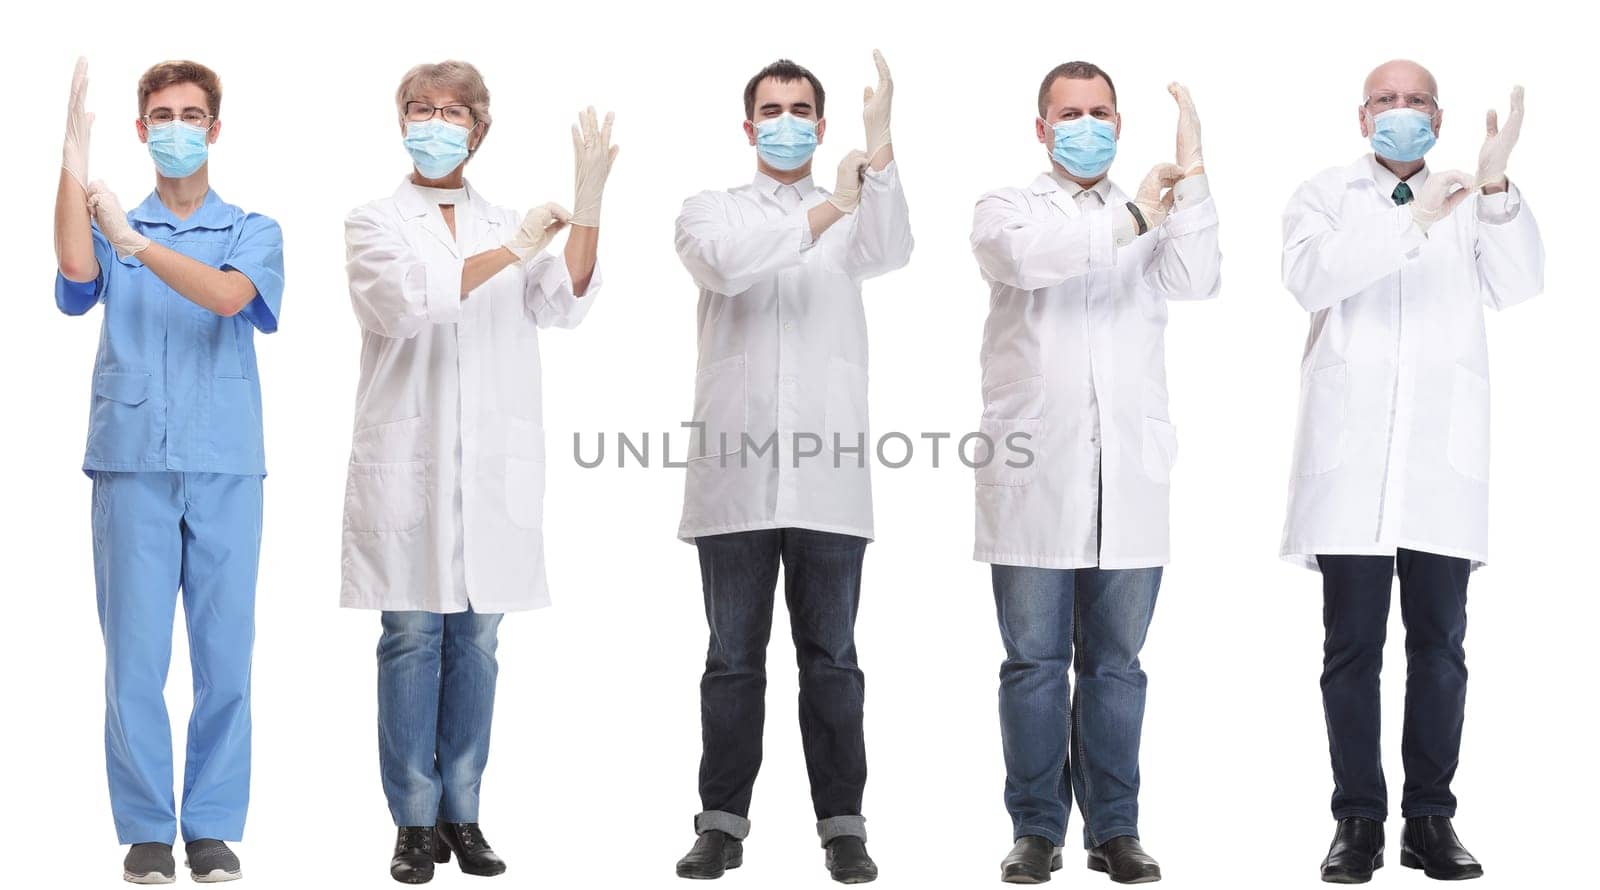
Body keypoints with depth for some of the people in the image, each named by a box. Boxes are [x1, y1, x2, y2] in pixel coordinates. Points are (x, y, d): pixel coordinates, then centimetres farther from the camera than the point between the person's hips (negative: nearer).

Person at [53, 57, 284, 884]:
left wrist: (136, 243, -23)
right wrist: (74, 152, -19)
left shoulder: (252, 232, 9)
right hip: (132, 465, 0)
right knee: (135, 653, -1)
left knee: (225, 653, 1)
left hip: (226, 467, 0)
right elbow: (76, 275, -12)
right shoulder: (110, 226, 11)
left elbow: (227, 295, -13)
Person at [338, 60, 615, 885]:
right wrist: (509, 253, -17)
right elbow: (403, 300, -12)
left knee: (476, 639, 4)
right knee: (412, 638, -3)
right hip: (407, 461, -2)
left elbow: (564, 303, -1)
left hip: (495, 465, 3)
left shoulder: (508, 224, 15)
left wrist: (588, 198, -14)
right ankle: (414, 822, 4)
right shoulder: (374, 223, 7)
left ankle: (462, 814, 11)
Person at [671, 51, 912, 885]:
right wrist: (824, 213, -18)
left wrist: (880, 136, -24)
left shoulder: (851, 218, 12)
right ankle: (722, 822, 12)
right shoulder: (711, 209, 10)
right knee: (734, 658, 5)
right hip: (734, 473, 0)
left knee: (831, 658, 4)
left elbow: (889, 251, -12)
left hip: (828, 472, 0)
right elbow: (725, 263, -13)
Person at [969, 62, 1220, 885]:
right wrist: (1130, 218, -13)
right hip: (1034, 476, -2)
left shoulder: (1154, 217, 15)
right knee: (1034, 662, 2)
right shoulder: (1007, 208, 9)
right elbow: (1027, 258, -15)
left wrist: (1192, 170, -10)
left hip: (1127, 477, 2)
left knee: (1115, 663, 5)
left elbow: (1196, 280, -5)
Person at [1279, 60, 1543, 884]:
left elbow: (1517, 283, -3)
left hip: (1442, 453, 1)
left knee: (1439, 645, 2)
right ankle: (1359, 821, 5)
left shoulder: (1470, 204, 14)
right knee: (1352, 646, 0)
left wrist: (1496, 186, -17)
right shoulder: (1325, 197, 10)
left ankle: (1430, 818, 9)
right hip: (1351, 452, -1)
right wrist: (1411, 223, -20)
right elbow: (1309, 277, -10)